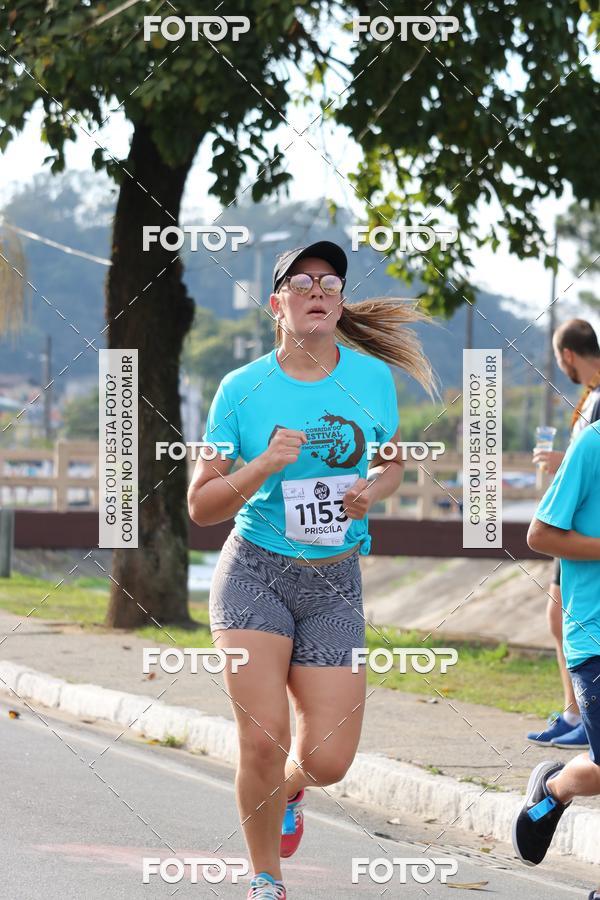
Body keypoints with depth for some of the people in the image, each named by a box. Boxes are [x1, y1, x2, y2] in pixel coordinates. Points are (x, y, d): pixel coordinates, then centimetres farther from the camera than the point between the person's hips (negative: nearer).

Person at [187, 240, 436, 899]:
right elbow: (200, 506, -2)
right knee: (263, 739, -13)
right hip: (255, 572, -2)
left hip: (334, 581, 2)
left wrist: (371, 491, -5)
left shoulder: (371, 377, 1)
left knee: (328, 759, -4)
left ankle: (289, 792, 36)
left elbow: (391, 465, 18)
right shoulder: (242, 389, -5)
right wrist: (265, 465, -19)